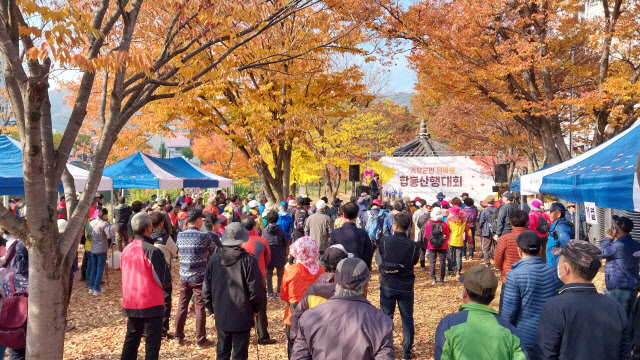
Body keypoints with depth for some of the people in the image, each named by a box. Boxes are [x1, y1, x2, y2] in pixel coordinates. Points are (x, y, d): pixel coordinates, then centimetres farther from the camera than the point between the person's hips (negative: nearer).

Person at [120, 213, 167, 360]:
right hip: (151, 303, -6)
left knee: (131, 337, 18)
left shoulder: (126, 250, 4)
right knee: (153, 340, 4)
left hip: (130, 302, 6)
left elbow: (124, 275, 15)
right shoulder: (152, 251, -17)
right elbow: (164, 279, -13)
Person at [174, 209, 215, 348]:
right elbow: (212, 250, 0)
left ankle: (178, 337, 24)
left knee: (182, 305, 14)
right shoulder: (204, 236, -13)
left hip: (183, 276, 5)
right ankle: (200, 339, 10)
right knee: (200, 307, 3)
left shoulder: (180, 235, 2)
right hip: (199, 277, -5)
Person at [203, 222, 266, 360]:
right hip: (242, 316, -4)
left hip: (220, 316, 4)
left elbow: (206, 289, 4)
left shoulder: (214, 259, -2)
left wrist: (212, 309, 17)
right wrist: (257, 308, 5)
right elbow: (256, 290, -12)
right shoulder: (248, 260, -14)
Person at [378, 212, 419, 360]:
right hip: (406, 287, 0)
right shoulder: (414, 245, -10)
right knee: (407, 319, 11)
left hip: (388, 286, 0)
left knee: (386, 317, 13)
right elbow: (414, 262, 5)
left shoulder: (384, 241, -12)